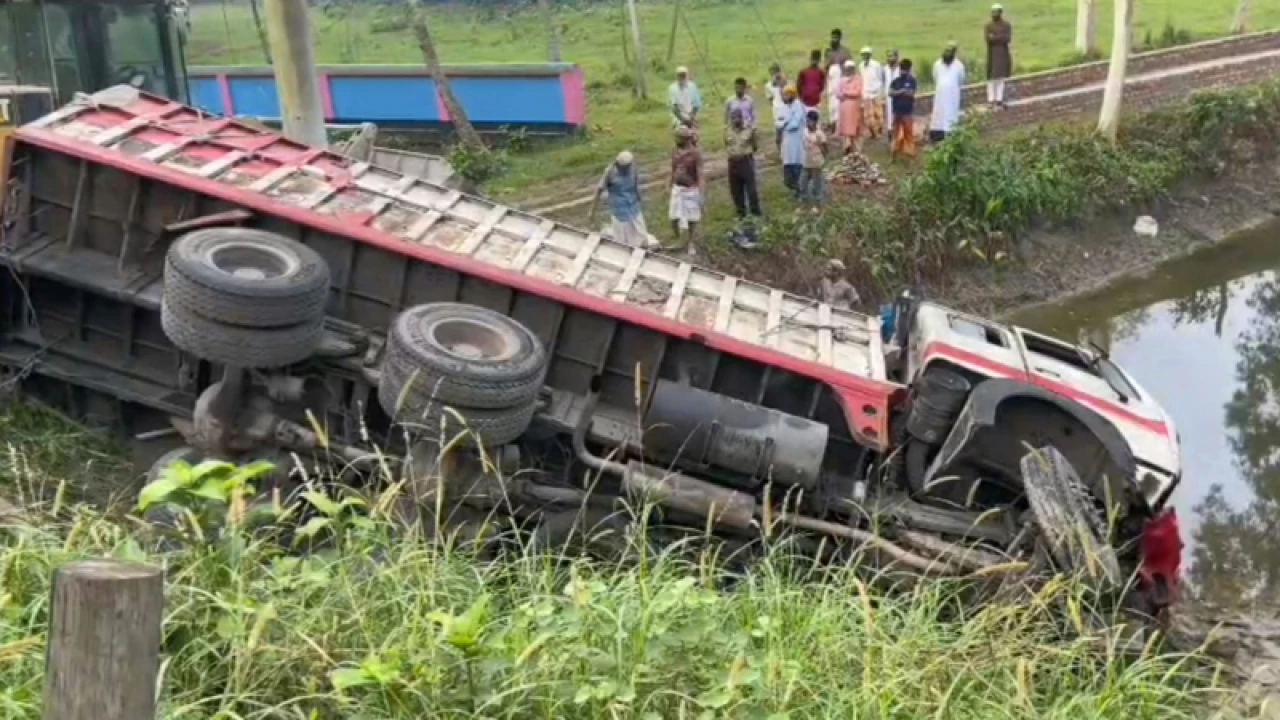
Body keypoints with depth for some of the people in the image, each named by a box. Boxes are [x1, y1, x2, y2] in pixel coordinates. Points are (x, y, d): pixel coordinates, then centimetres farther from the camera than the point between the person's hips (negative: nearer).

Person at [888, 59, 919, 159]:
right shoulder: (895, 81, 5)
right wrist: (902, 92, -15)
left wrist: (897, 92, -9)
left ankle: (909, 151, 6)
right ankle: (894, 151, 19)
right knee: (896, 132, 10)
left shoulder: (911, 80, -3)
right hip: (896, 110, 3)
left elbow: (911, 93, -12)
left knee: (909, 132, 0)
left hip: (908, 111, -3)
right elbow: (890, 93, -6)